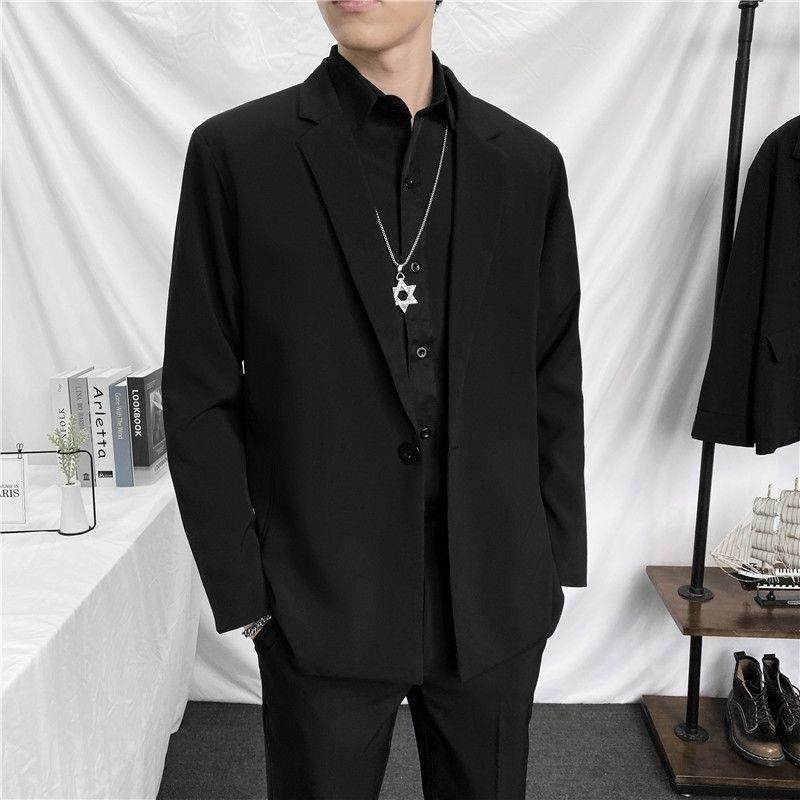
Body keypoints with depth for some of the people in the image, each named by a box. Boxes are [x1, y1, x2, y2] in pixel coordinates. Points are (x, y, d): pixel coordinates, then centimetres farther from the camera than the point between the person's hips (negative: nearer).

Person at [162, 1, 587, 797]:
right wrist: (242, 592, -5)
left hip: (497, 602, 3)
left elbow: (554, 384, 5)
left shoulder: (528, 162, 2)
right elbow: (200, 397, -4)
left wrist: (557, 560, 5)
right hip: (322, 606, -2)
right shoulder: (235, 152, -6)